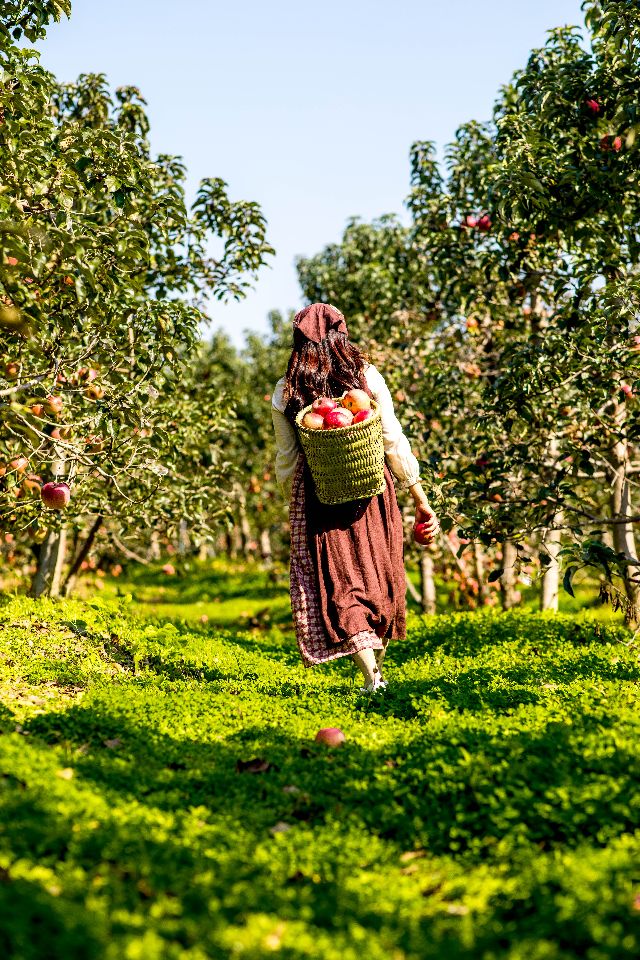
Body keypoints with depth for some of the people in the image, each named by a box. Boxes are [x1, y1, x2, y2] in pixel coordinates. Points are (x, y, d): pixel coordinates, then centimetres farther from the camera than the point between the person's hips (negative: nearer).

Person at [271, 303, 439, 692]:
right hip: (372, 493, 1)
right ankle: (378, 665, 30)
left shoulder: (286, 391, -3)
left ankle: (371, 675, -10)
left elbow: (287, 460, 0)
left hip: (318, 497, -1)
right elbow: (394, 442, -4)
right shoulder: (366, 375, -3)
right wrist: (421, 499, 1)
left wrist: (293, 503, 15)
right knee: (378, 575, 17)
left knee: (337, 581, 3)